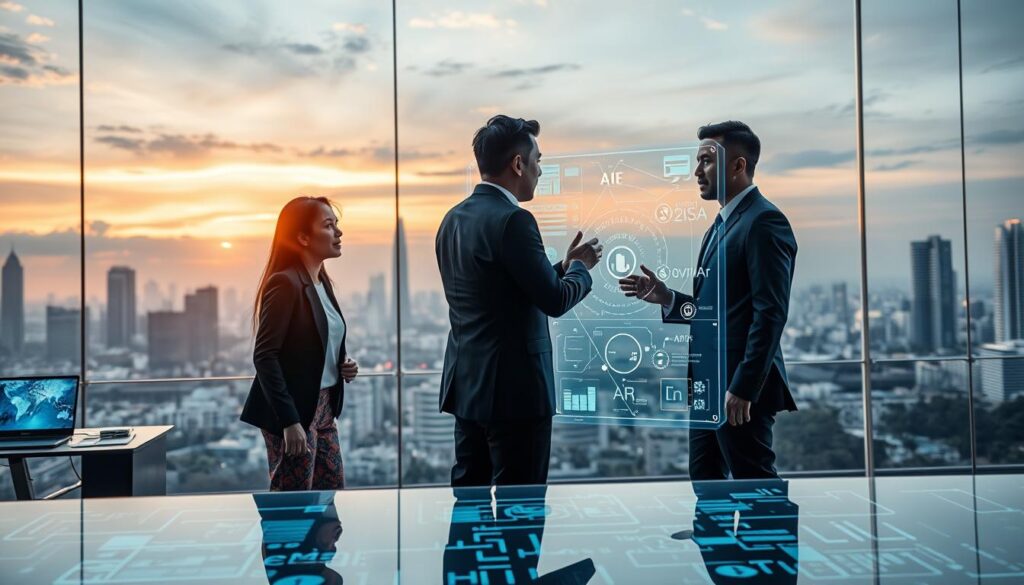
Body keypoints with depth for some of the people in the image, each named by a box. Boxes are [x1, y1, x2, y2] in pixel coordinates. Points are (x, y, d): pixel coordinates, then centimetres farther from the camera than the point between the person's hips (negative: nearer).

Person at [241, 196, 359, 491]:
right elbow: (264, 356, -20)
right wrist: (289, 421, -24)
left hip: (323, 408, 8)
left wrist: (343, 366, 1)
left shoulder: (322, 281, 10)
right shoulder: (285, 283, -16)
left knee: (332, 494, 13)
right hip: (293, 411, -8)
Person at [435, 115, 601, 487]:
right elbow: (554, 300, -15)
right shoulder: (512, 219, -17)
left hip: (467, 382, 9)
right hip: (513, 386, -9)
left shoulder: (454, 218, 10)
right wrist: (580, 267, 4)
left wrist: (562, 266, 16)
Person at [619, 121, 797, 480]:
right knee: (705, 479, 16)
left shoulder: (764, 221, -13)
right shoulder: (721, 224, 17)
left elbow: (770, 313, -20)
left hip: (740, 386, -10)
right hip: (708, 383, 10)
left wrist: (743, 387, -22)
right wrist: (667, 298, 3)